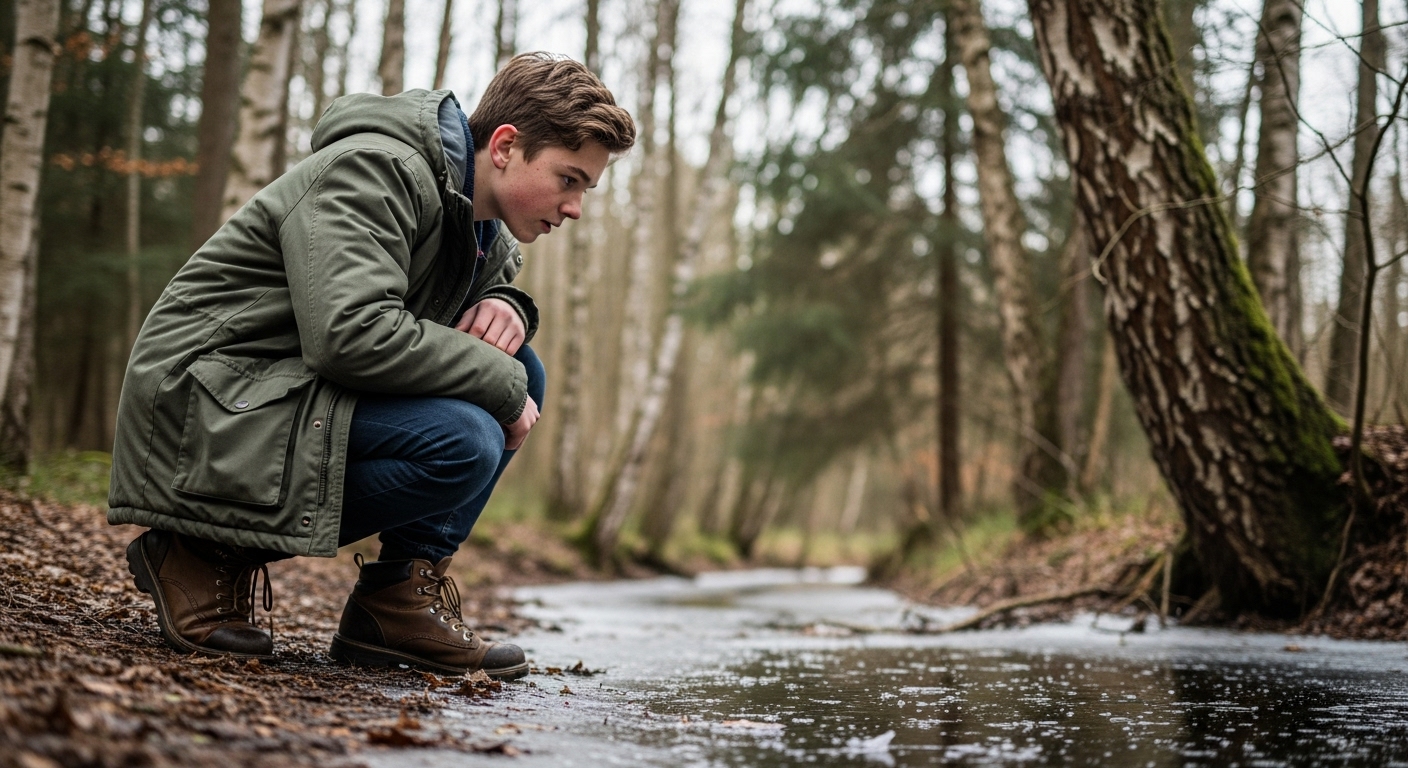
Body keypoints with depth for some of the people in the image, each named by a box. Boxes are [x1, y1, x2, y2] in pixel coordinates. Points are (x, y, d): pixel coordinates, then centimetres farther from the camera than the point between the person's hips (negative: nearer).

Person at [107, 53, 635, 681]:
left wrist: (507, 309, 0)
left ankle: (402, 595, -5)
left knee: (518, 368, -1)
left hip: (301, 390, 9)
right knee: (464, 441, -29)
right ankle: (208, 550, -13)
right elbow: (351, 333, -31)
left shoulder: (489, 236, 10)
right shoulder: (373, 169, -19)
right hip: (206, 400, -9)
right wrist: (502, 386, -21)